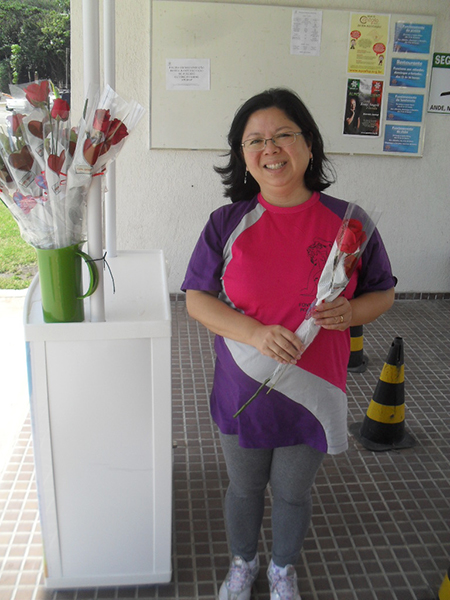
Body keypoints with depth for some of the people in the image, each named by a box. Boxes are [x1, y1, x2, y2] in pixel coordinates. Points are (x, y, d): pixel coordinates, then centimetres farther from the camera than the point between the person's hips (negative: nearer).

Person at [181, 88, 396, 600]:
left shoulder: (347, 222, -8)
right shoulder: (228, 223, -8)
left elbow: (383, 292, 3)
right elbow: (197, 298, -7)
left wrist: (351, 312, -20)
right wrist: (256, 333, -23)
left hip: (313, 393, 0)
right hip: (243, 391, 0)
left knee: (293, 493, 20)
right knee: (244, 488, 21)